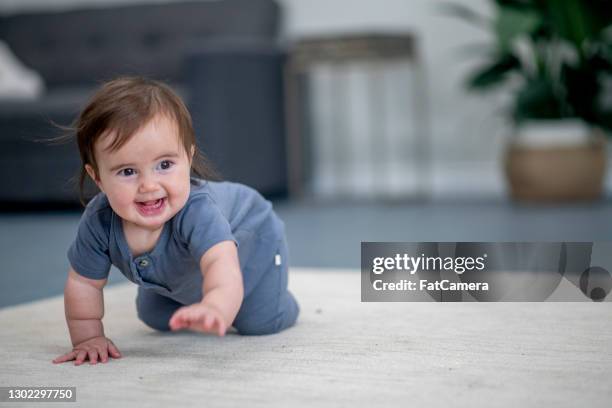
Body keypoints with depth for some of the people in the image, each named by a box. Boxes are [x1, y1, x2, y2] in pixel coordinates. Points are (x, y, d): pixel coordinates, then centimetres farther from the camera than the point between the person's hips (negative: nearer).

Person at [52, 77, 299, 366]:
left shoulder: (196, 211, -52)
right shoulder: (98, 221, -36)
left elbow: (222, 264, -71)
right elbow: (83, 283, -19)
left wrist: (215, 310, -91)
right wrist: (88, 338, -16)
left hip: (249, 237, -4)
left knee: (259, 323, -8)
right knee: (156, 318, 16)